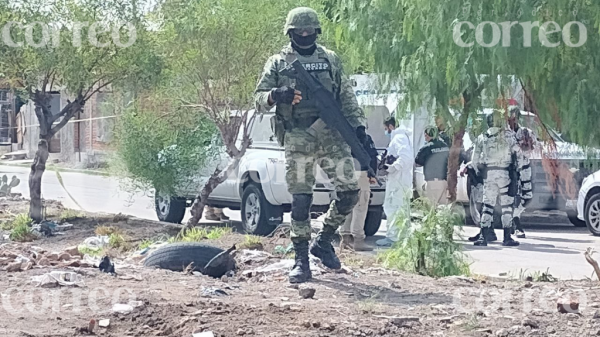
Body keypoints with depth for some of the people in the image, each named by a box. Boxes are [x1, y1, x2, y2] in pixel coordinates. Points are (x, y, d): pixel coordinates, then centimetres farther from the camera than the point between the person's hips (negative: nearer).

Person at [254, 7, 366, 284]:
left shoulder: (330, 59, 13)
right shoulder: (277, 63, 7)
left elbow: (347, 97, 14)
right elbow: (259, 98, 3)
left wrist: (358, 127, 3)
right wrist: (276, 95, -20)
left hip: (331, 137, 2)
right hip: (297, 141, -2)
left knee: (349, 193, -4)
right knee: (300, 201, -4)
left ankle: (323, 241, 17)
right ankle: (301, 261, 4)